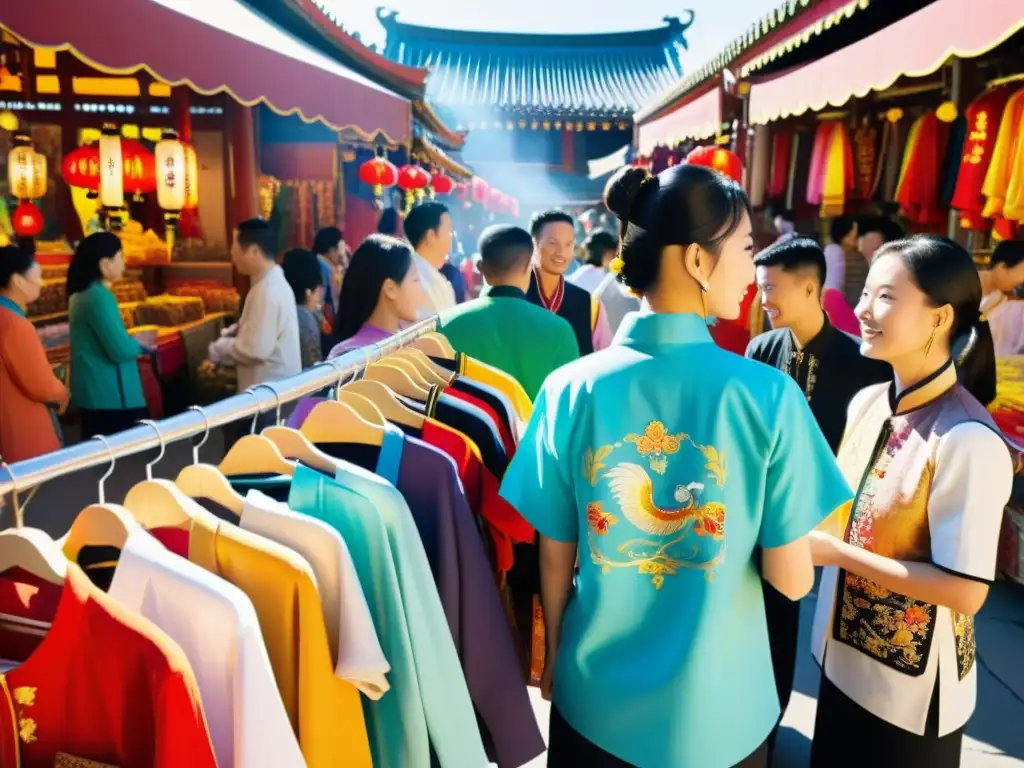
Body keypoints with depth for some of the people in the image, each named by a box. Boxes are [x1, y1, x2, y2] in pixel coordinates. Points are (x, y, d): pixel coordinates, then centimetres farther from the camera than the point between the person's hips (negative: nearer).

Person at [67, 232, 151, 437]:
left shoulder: (82, 294, 10)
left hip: (93, 393, 10)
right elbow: (120, 351, -22)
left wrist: (133, 344, 9)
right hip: (111, 397, -10)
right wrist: (139, 344, -3)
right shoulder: (99, 296, -19)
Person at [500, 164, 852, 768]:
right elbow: (793, 580, -13)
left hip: (595, 698, 1)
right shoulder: (769, 395, -20)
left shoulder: (570, 389, -15)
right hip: (719, 707, 0)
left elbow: (555, 560, -6)